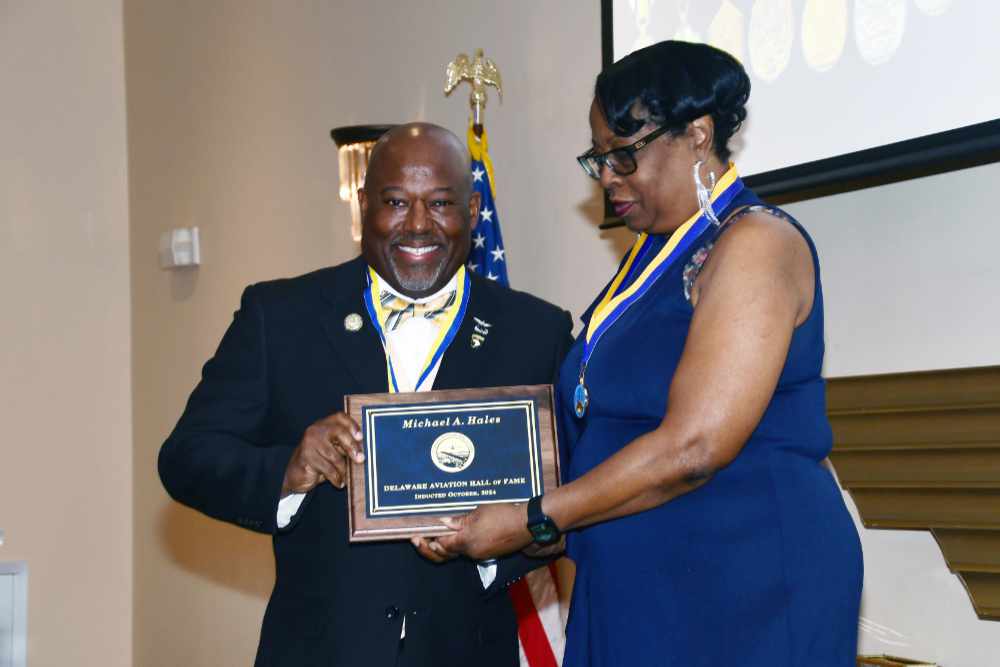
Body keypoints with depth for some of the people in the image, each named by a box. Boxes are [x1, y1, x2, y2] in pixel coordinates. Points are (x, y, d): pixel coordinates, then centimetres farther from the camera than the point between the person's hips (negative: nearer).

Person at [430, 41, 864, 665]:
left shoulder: (755, 242, -14)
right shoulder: (652, 257, 13)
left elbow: (692, 448, -22)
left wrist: (530, 522, -17)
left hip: (745, 593, -8)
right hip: (636, 592, 8)